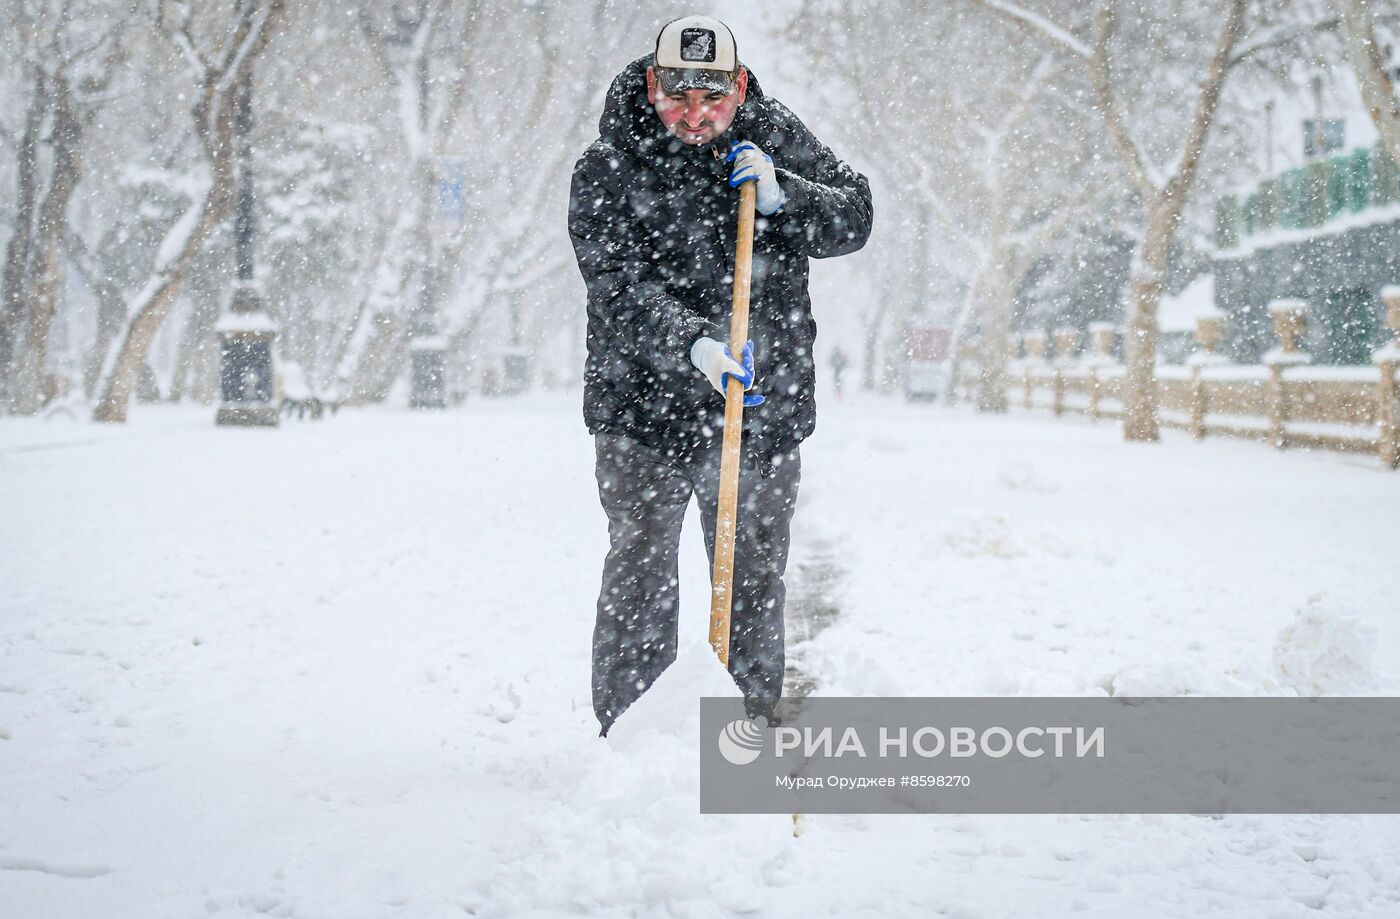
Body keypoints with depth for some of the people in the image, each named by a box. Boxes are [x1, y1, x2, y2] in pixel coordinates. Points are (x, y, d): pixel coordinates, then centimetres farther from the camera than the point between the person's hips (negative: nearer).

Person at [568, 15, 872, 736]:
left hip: (767, 403, 3)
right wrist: (692, 346, -35)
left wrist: (780, 195, -18)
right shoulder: (609, 168, -10)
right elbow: (620, 285, -20)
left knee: (756, 576, 12)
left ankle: (754, 728, 24)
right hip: (646, 406, -3)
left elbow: (854, 221, 0)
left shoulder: (775, 138, 2)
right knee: (640, 575, -3)